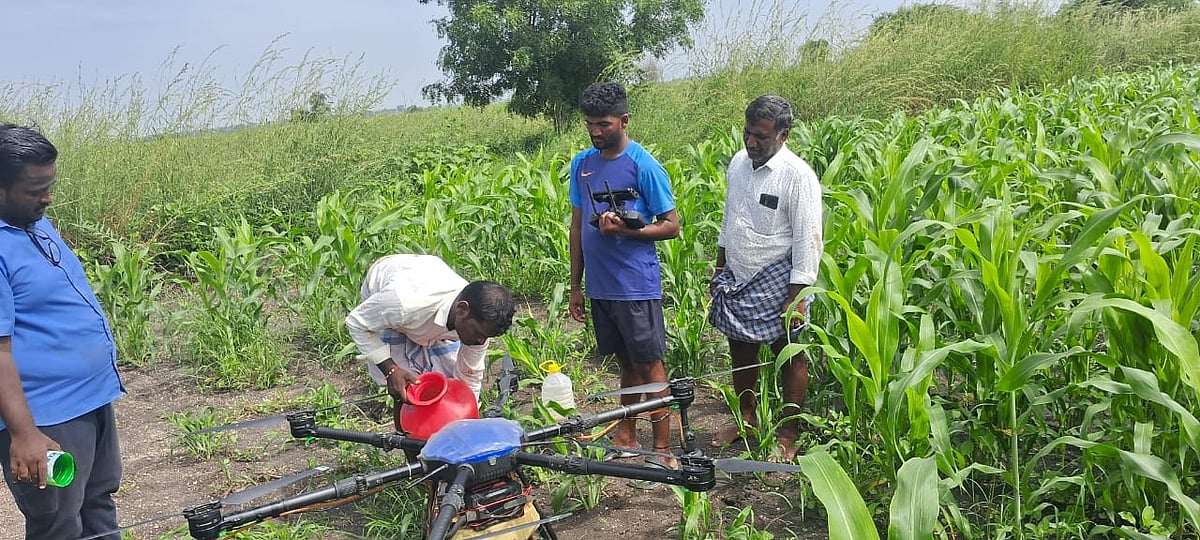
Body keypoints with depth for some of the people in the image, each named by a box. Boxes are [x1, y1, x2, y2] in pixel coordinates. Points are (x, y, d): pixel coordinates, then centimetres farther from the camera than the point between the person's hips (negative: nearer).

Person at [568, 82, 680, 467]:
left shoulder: (644, 166, -9)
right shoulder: (582, 163, 8)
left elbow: (671, 226, -7)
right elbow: (577, 226, 13)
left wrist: (624, 229, -21)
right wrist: (575, 286, 13)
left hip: (637, 286, -5)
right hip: (599, 287, 5)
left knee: (649, 366, 2)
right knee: (626, 363, 17)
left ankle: (662, 451, 11)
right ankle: (626, 438, 28)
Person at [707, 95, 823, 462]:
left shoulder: (798, 176, -17)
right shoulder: (738, 162, 4)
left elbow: (808, 240, -17)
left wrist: (797, 297, -19)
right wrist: (720, 269, 18)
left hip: (776, 283, -6)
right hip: (737, 280, 6)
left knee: (790, 357, 7)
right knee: (741, 351, 16)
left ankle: (789, 433, 21)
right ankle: (745, 419, 35)